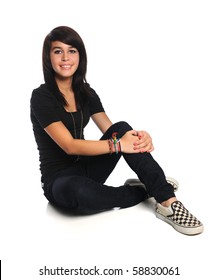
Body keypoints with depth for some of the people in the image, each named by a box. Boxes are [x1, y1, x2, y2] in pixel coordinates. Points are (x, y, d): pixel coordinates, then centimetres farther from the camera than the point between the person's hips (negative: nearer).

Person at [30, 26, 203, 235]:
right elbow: (69, 146, -23)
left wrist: (140, 138, -24)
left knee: (122, 128, -21)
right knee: (79, 190, -42)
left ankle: (168, 203, -28)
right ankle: (143, 191, -14)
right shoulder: (41, 97, -14)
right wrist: (118, 145, -30)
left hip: (86, 168, 5)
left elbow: (112, 132, -2)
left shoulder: (86, 93, 5)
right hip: (59, 181, -5)